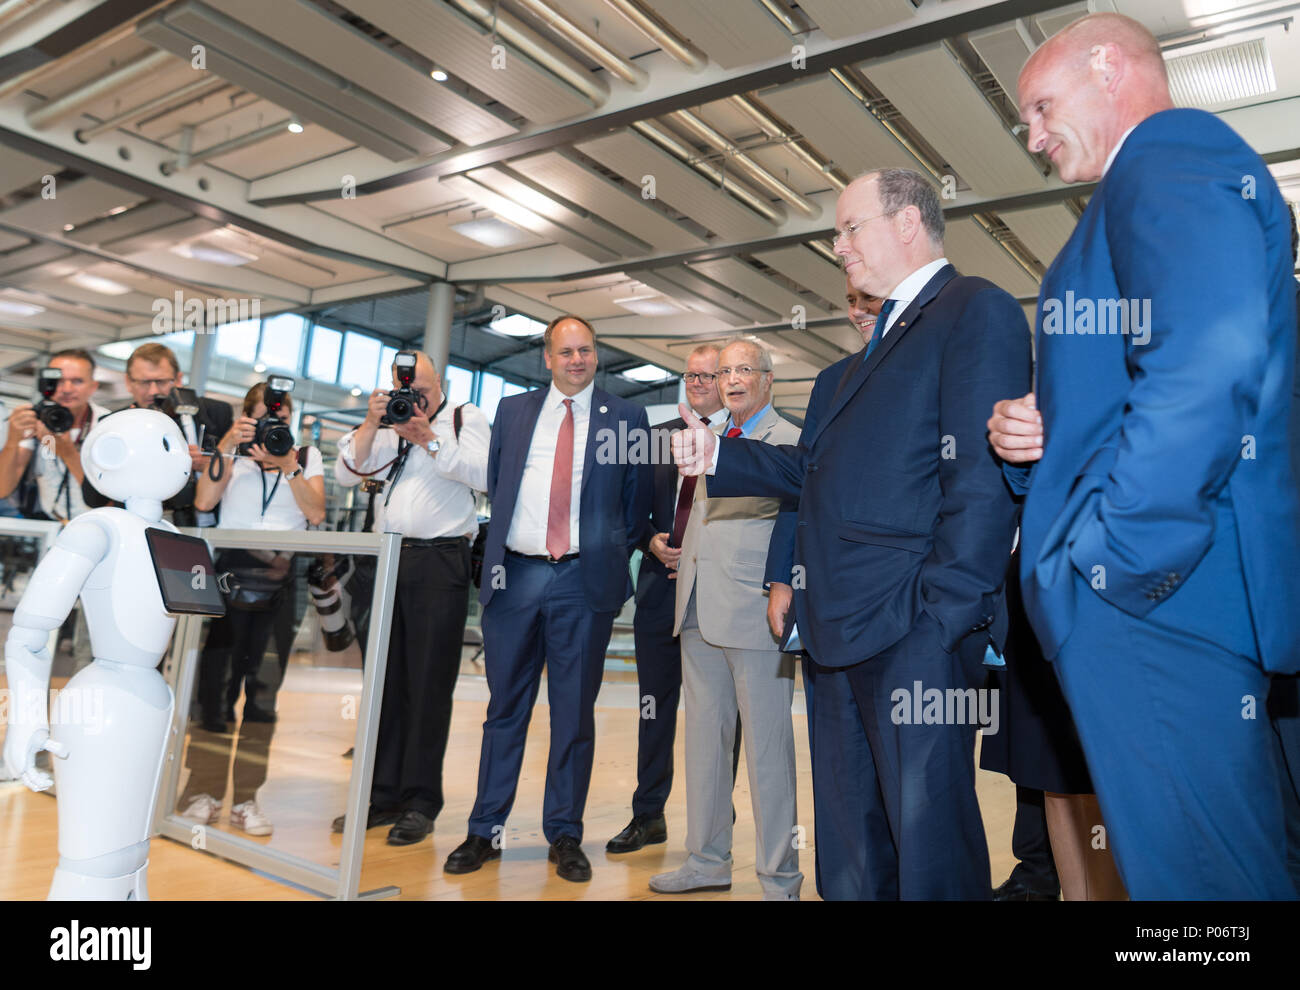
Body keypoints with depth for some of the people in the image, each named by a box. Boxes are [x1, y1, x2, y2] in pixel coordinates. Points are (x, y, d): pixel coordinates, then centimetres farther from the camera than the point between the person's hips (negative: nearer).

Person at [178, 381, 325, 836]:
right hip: (229, 570, 0)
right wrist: (225, 447, -9)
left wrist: (290, 467, -8)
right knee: (215, 675, -3)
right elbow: (203, 501, -2)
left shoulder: (307, 455, 14)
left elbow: (315, 513, 1)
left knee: (263, 685, -1)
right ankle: (201, 789, 7)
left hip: (282, 575, 0)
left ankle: (246, 796, 5)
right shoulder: (232, 452, 13)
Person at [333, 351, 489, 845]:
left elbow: (483, 474, -8)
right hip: (388, 559, 4)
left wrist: (429, 439, -11)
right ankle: (381, 796, 15)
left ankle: (420, 802, 5)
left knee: (429, 685, -2)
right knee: (385, 680, 6)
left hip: (441, 562, -4)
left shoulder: (465, 418, 9)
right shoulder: (387, 428, 20)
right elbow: (346, 473, 8)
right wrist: (372, 423, -1)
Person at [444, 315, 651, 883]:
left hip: (584, 580, -1)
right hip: (515, 575, 2)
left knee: (575, 711, 5)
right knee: (505, 707, 8)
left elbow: (637, 500, 8)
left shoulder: (626, 419, 6)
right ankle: (485, 831, 19)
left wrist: (614, 556, 3)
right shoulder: (512, 411, 13)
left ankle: (565, 837, 18)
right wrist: (500, 546, 10)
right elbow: (495, 485, 17)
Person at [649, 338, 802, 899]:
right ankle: (708, 860, 27)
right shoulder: (709, 435, 20)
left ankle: (779, 878, 11)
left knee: (766, 744, -2)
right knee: (703, 737, 14)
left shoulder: (790, 440, -2)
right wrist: (677, 547, 17)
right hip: (698, 606, 8)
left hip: (754, 609, -7)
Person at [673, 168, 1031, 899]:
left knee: (926, 825, -3)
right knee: (867, 822, 17)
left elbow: (983, 478, -15)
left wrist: (945, 613, -20)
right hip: (855, 623, 9)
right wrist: (718, 456, 11)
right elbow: (821, 467, 21)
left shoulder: (977, 311, -4)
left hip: (915, 627, -9)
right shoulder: (890, 334, 24)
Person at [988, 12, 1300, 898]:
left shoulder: (1169, 153, -7)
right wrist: (1030, 434, 8)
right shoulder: (1157, 174, 25)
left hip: (1152, 592, -11)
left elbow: (1208, 362, -24)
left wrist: (1113, 553, -20)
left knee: (1196, 868, -3)